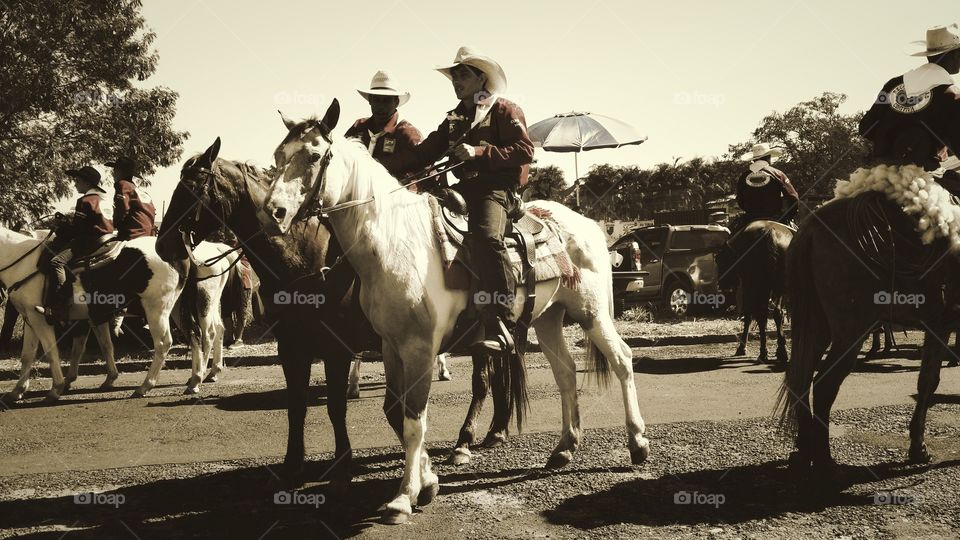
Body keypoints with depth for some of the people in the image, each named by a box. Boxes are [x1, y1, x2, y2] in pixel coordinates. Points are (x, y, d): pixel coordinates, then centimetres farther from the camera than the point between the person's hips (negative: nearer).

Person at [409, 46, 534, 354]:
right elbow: (427, 151, 15)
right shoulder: (454, 120, 25)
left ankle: (499, 327, -42)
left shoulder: (505, 111, 6)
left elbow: (525, 151, -7)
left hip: (497, 187, -8)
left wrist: (479, 152, -17)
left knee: (485, 236, -35)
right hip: (464, 188, 8)